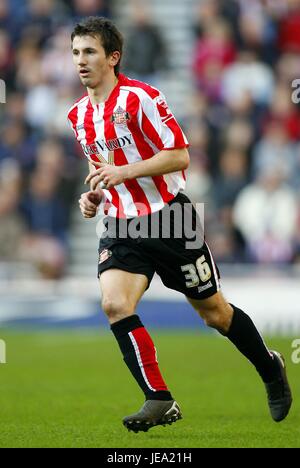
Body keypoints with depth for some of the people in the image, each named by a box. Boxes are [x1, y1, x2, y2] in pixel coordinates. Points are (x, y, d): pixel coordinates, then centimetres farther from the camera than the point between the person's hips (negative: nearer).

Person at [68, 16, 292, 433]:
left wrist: (123, 173, -23)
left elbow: (180, 155, -16)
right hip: (121, 226, 5)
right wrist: (94, 195, 5)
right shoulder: (78, 116, 8)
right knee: (114, 304, -20)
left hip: (168, 218, -5)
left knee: (213, 311, 7)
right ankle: (160, 401, -14)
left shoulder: (140, 98, -14)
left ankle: (271, 368, 34)